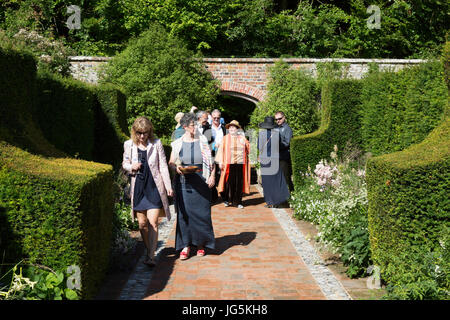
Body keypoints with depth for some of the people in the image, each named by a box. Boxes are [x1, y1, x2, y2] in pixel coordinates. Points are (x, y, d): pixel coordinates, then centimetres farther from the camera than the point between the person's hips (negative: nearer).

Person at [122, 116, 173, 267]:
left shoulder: (156, 144, 0)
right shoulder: (129, 144, 5)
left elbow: (163, 166, 3)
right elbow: (124, 163, 16)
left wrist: (168, 186, -1)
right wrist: (131, 167, -8)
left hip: (154, 187, -2)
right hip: (138, 187, 3)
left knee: (153, 222, -9)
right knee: (142, 223, 6)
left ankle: (151, 256, -8)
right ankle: (149, 250, 23)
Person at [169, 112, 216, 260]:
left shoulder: (203, 141, 3)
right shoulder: (178, 143, 4)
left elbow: (211, 162, 6)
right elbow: (171, 162, 8)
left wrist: (212, 176, -6)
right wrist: (176, 168, -13)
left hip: (201, 181, 0)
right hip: (183, 181, 0)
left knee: (201, 212, 2)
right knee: (184, 212, -1)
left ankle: (201, 244, 17)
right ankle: (186, 245, 7)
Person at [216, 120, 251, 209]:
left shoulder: (242, 138, 12)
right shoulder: (225, 138, 7)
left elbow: (248, 149, 14)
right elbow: (221, 150, 1)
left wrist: (245, 143, -4)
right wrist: (220, 161, -6)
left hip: (240, 164, 1)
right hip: (229, 164, -1)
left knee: (239, 183, 1)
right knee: (229, 182, -3)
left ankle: (238, 202, 9)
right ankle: (227, 200, 12)